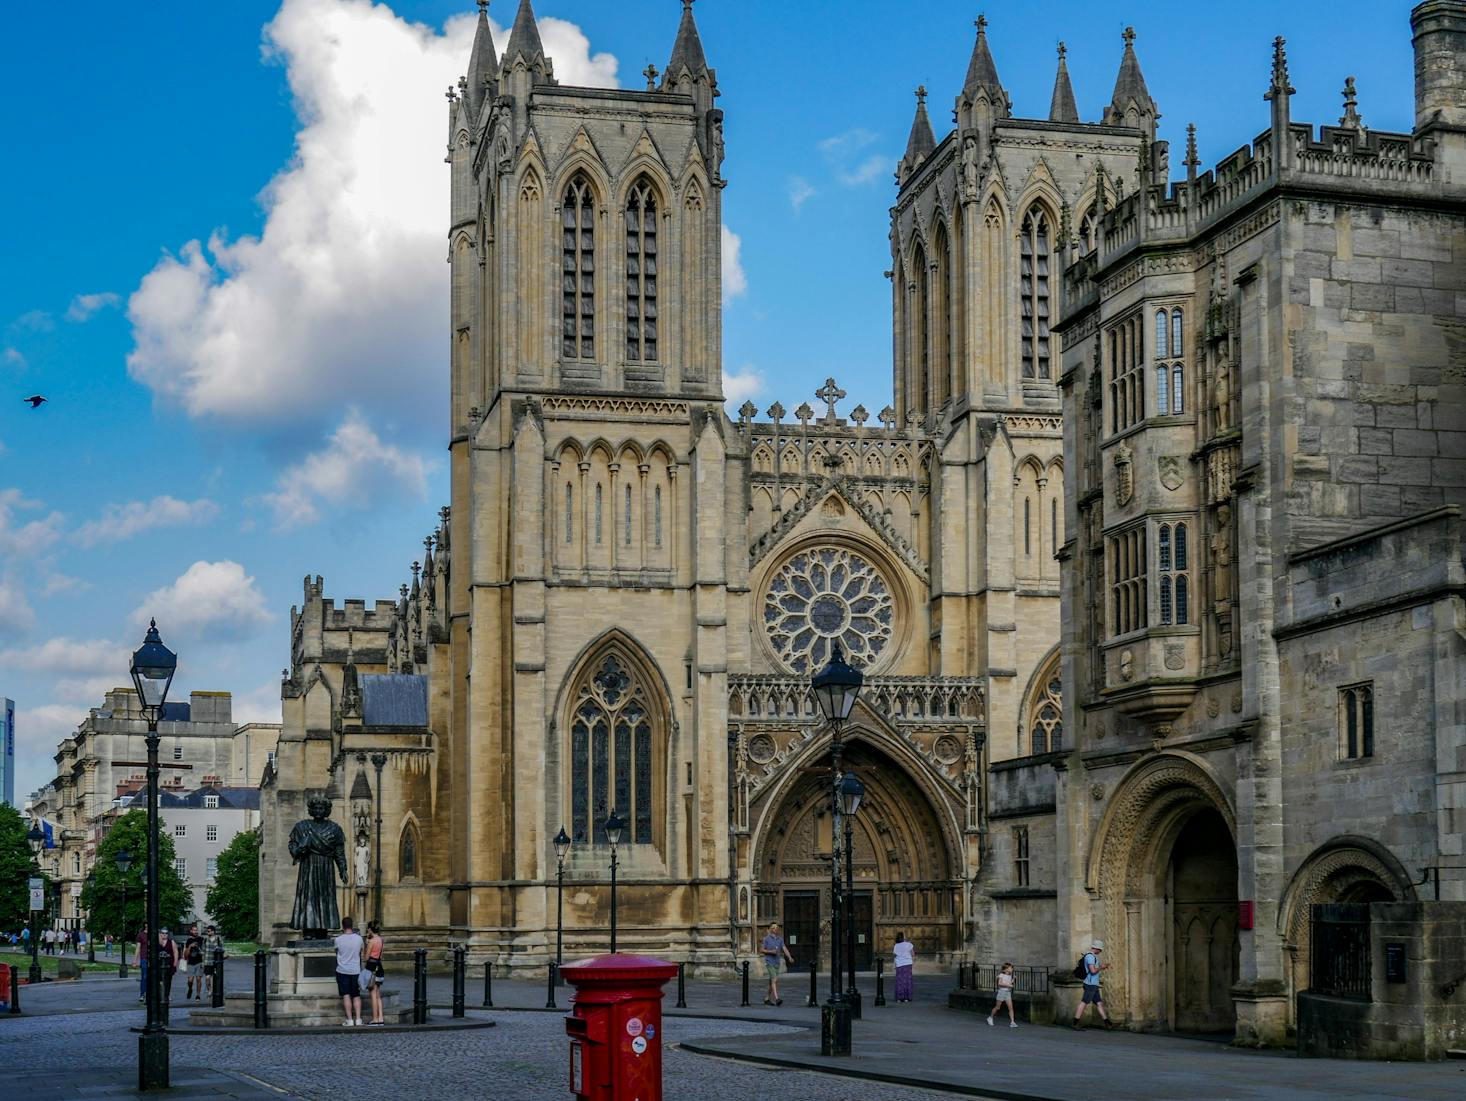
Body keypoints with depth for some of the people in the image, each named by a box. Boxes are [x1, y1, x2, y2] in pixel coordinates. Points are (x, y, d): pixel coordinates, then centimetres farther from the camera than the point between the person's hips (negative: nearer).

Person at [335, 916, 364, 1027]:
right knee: (356, 996, 9)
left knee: (346, 996, 1)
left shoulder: (338, 940, -11)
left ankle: (349, 1020, -2)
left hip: (342, 971, -2)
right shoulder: (358, 938, -4)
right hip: (355, 970, 2)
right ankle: (358, 1019, 4)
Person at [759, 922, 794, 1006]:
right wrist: (771, 952, -19)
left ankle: (767, 998, 25)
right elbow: (762, 950, -2)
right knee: (774, 980, -17)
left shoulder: (780, 939, 8)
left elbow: (785, 949, -3)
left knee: (772, 981, 12)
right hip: (769, 962, -5)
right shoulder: (767, 938, -4)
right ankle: (776, 999, -25)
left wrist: (790, 957, -19)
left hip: (777, 962, 5)